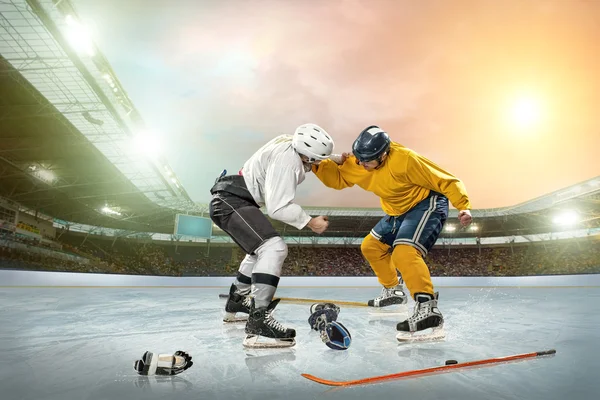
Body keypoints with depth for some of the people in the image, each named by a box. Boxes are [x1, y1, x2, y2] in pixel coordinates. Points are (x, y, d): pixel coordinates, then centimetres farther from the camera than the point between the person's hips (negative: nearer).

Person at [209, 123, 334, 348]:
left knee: (262, 250, 27)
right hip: (231, 201, -11)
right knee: (274, 248, -27)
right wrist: (310, 222, -14)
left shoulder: (292, 145, 4)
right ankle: (258, 322, -30)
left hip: (230, 199, 11)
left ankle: (236, 304, 42)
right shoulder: (286, 161, -24)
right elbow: (278, 208, -25)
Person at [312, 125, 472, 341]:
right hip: (399, 212, 9)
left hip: (427, 205, -9)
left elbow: (446, 181, -24)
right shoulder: (358, 163, -9)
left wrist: (463, 206, -34)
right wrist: (320, 165, -14)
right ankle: (393, 290, 34)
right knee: (371, 246, 16)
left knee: (403, 253, -30)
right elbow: (337, 179, 5)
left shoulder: (405, 160, -30)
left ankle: (428, 309, -30)